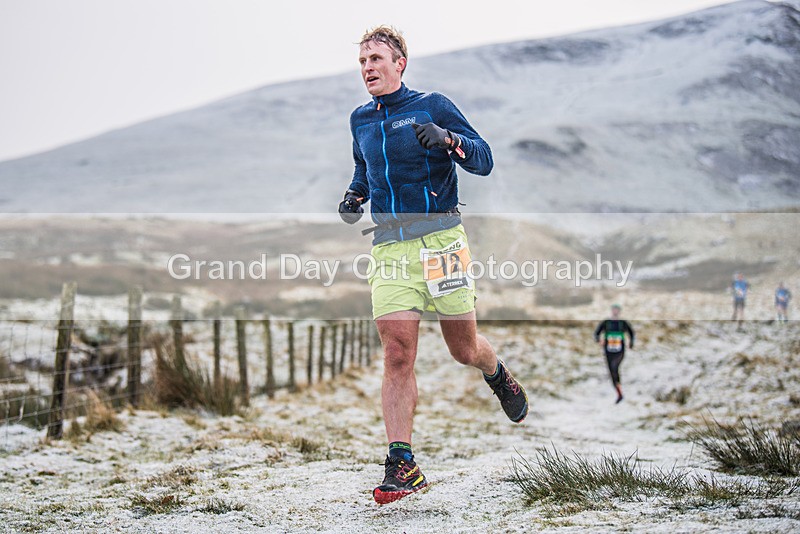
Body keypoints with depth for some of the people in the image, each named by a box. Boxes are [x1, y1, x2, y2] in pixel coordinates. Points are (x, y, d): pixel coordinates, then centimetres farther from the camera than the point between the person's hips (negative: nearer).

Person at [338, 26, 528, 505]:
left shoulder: (433, 106, 0)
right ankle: (403, 465, -11)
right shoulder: (360, 120, 15)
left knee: (464, 349, 6)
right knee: (397, 354, -10)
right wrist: (355, 196, 14)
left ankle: (499, 375, 44)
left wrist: (448, 139, -22)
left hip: (441, 240, -3)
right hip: (390, 247, 3)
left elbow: (484, 160, -4)